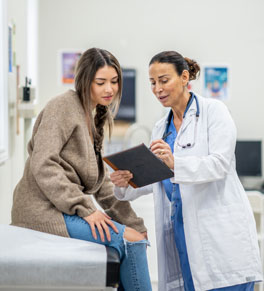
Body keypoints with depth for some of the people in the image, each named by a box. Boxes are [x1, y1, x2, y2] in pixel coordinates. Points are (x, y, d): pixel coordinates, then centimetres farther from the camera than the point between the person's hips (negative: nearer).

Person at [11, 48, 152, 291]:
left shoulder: (93, 117, 19)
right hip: (45, 210, -9)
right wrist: (85, 209, -21)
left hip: (67, 209, 9)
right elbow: (42, 165, -19)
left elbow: (100, 180, 18)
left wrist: (132, 222, 9)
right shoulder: (63, 107, -9)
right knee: (129, 239, -18)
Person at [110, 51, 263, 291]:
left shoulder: (213, 111, -1)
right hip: (181, 233, 6)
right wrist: (126, 184, -5)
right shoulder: (161, 128, 18)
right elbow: (154, 179, 16)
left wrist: (176, 163, -30)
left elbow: (220, 164, -14)